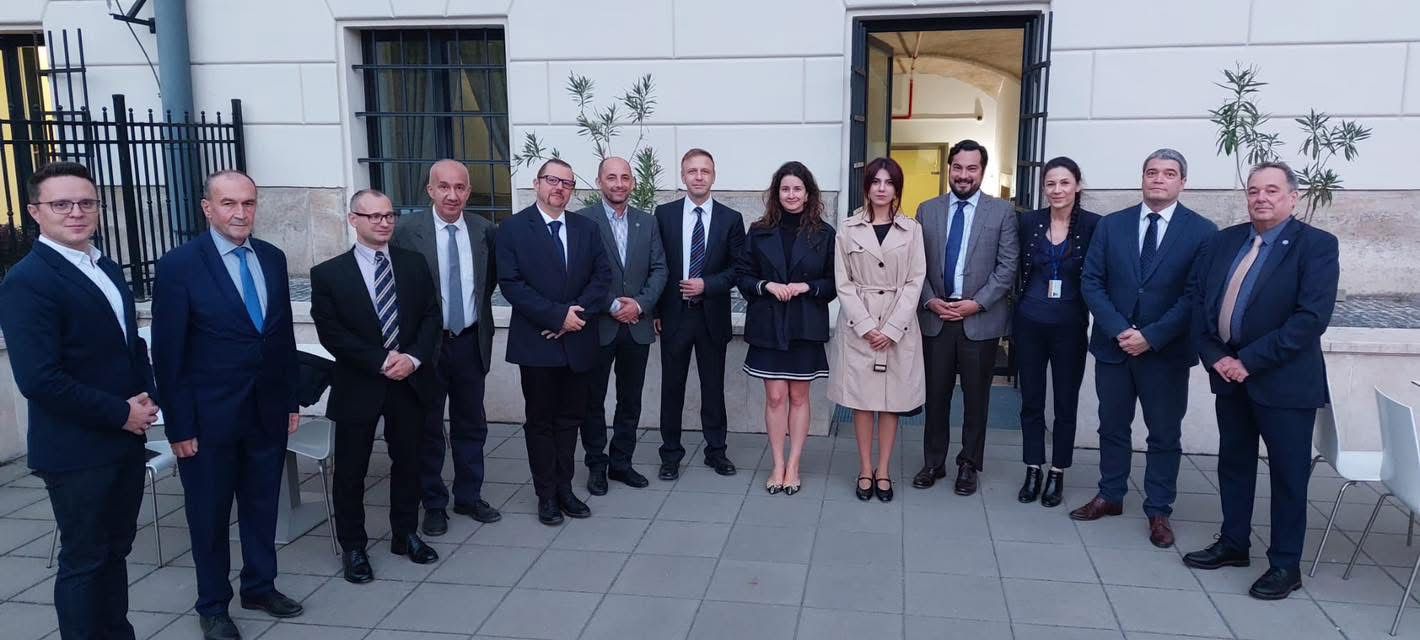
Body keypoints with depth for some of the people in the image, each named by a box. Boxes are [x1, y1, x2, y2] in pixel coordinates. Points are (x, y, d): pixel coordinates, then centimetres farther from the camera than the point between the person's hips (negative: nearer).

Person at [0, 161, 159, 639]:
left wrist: (146, 398, 0)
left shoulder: (108, 270, 10)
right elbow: (39, 380, -23)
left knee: (116, 549, 19)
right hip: (76, 450, -8)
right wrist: (121, 413, -17)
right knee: (84, 559, 7)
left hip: (124, 439, 8)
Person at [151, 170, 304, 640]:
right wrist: (179, 426, -11)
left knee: (262, 505, 16)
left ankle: (260, 585, 35)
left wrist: (292, 399, 9)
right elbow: (168, 353, -11)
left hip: (268, 411, 4)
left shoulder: (272, 258, 3)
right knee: (209, 514, 12)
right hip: (209, 417, -4)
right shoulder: (179, 266, -12)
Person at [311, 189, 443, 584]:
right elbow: (331, 332, -10)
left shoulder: (414, 264, 5)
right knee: (350, 471, 7)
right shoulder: (328, 274, -4)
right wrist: (382, 362, -17)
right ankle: (353, 547, 22)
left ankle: (405, 534, 31)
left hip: (410, 383, 3)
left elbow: (431, 317, 3)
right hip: (358, 386, -3)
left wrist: (412, 358, -14)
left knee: (408, 462, 14)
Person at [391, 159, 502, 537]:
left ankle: (469, 497, 29)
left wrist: (477, 306, 8)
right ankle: (433, 504, 23)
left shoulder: (484, 230, -1)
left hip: (471, 342, 3)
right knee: (428, 428, 9)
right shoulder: (407, 230, -10)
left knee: (471, 424, 14)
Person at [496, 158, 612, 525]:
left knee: (570, 419, 12)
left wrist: (578, 312, -13)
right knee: (540, 421, 7)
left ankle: (565, 488, 24)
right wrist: (558, 315, -16)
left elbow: (602, 276, 2)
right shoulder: (513, 228, -3)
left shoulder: (587, 229, 8)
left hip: (578, 341, 4)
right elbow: (511, 284, -11)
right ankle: (547, 495, 18)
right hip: (537, 343, -3)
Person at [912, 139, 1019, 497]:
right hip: (935, 317, 2)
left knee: (976, 397, 8)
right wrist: (930, 300, -7)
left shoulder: (1002, 212, 1)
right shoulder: (927, 210, 8)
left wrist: (977, 303, -13)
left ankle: (969, 465, 21)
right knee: (936, 394, 8)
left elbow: (1007, 267, -4)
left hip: (980, 319, -1)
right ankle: (933, 463, 21)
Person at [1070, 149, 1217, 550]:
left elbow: (1196, 295, -9)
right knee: (1112, 427, 13)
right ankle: (1110, 496, 28)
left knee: (1164, 434, 8)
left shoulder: (1201, 231, -4)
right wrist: (1119, 330, -12)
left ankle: (1159, 511, 19)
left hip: (1166, 351, -2)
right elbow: (1091, 283, -1)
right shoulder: (1111, 225, 3)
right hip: (1113, 345, 2)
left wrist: (1150, 337, -16)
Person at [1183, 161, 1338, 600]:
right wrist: (1214, 356, -7)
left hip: (1284, 379, -5)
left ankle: (1286, 564, 19)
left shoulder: (1316, 245, -9)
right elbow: (1201, 302, 7)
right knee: (1233, 463, 16)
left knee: (1288, 473, 6)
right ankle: (1233, 544, 31)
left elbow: (1312, 316, -19)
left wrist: (1250, 361, -20)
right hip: (1229, 374, 5)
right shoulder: (1224, 241, 7)